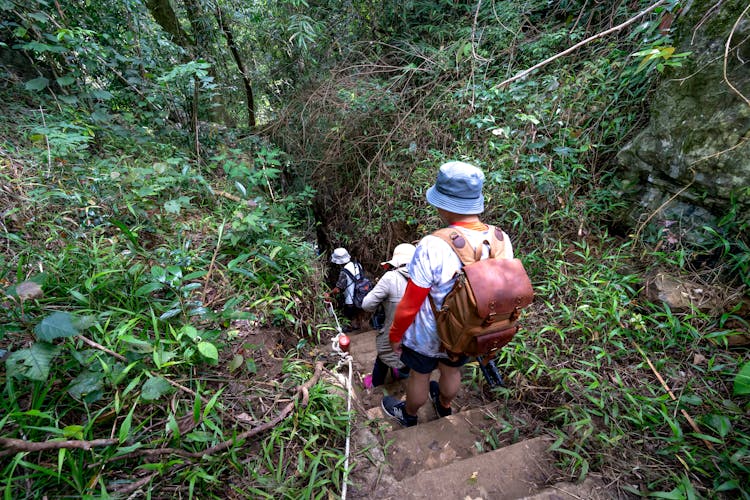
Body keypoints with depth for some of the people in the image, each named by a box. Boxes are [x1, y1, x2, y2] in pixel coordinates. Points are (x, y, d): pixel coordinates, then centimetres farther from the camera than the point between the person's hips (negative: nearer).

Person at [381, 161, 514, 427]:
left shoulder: (433, 247, -35)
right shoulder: (502, 241, -17)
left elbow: (410, 305, -25)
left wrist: (395, 334, -6)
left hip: (428, 337, -4)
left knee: (419, 375, 24)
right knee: (452, 371, 32)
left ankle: (408, 414, 55)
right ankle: (444, 405, 63)